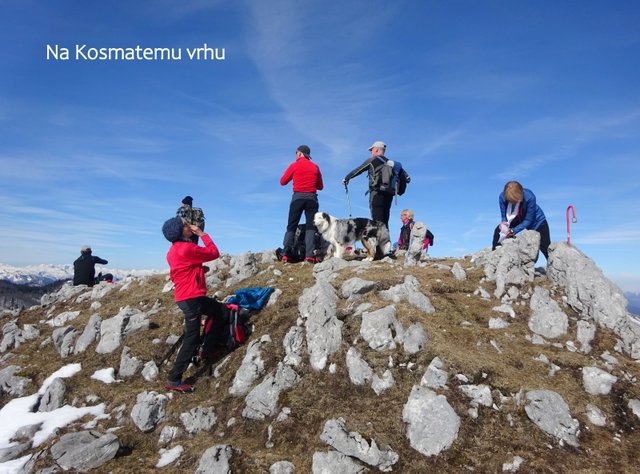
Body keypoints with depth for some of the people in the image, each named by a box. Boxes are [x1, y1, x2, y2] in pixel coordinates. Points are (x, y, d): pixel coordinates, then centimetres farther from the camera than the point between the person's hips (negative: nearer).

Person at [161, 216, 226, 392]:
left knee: (220, 310, 23)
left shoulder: (174, 250, 13)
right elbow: (214, 253, -12)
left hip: (185, 297, 10)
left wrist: (200, 269, 10)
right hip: (191, 298, -10)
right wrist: (202, 234, -6)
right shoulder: (186, 248, -19)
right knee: (191, 338, -5)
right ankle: (174, 380, 1)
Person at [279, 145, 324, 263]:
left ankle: (286, 253, -11)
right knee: (310, 226, 2)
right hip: (312, 198, 1)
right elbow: (320, 187, 15)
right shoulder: (315, 167, 11)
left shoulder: (294, 165, 3)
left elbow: (282, 182, 8)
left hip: (298, 197, -1)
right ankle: (309, 255, -11)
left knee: (291, 226, 3)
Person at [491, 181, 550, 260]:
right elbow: (504, 216, -15)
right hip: (517, 219, 3)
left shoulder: (530, 197, -36)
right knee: (498, 231, -17)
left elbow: (528, 220, -29)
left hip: (536, 220, -3)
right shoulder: (502, 197, -28)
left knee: (546, 248, -3)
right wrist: (504, 223, -38)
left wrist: (513, 231, -39)